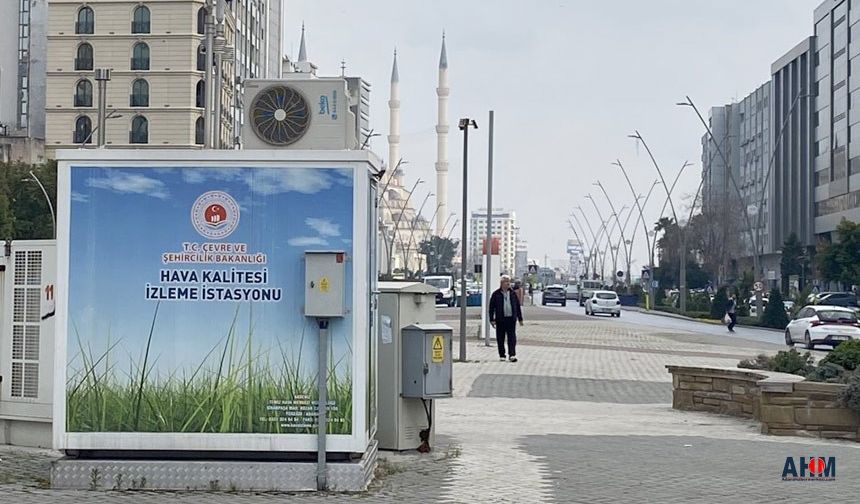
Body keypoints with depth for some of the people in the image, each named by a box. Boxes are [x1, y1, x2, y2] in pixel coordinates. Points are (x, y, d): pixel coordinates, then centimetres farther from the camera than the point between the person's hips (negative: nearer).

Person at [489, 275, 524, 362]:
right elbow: (491, 307, 2)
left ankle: (512, 355, -7)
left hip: (511, 319, 1)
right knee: (500, 338, 5)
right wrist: (492, 319, -4)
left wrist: (520, 319, 11)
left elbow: (518, 306, 14)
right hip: (500, 320, -1)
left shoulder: (513, 293, 9)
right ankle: (502, 355, 14)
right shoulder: (496, 294, 1)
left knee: (512, 338, -5)